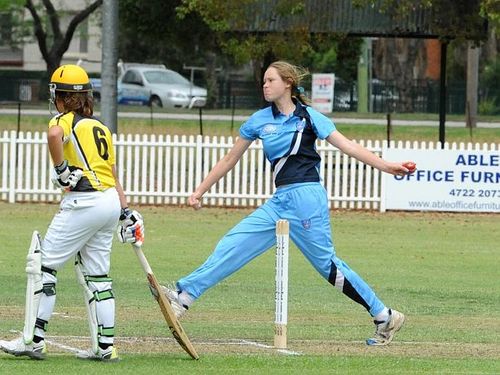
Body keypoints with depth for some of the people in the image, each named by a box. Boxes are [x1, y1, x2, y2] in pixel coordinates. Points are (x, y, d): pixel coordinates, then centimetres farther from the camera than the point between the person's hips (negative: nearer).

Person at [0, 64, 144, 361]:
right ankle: (105, 346, 10)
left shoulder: (66, 120, -2)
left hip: (83, 202, -8)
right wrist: (126, 213, 20)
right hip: (111, 201, 8)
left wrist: (62, 171, -18)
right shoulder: (101, 127, 21)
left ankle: (34, 340, -5)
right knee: (96, 275, 13)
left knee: (43, 265, -2)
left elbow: (54, 134, -29)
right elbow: (114, 177, 20)